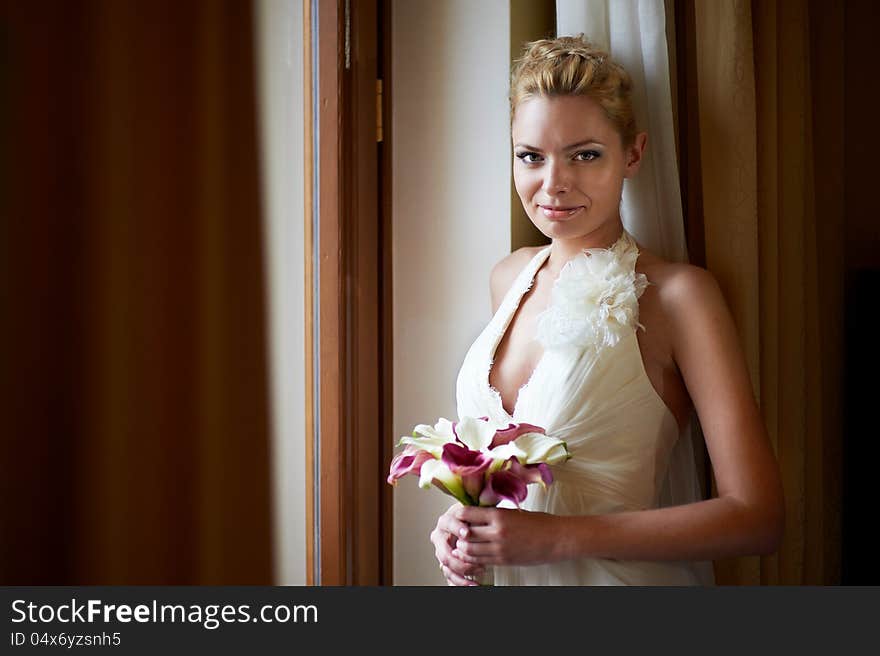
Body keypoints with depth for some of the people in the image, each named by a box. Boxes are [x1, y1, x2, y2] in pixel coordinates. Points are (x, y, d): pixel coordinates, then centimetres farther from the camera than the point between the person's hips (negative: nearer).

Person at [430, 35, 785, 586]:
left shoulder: (677, 293, -17)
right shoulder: (510, 277, -1)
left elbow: (758, 517, -21)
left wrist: (561, 536, -23)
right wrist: (463, 519, -5)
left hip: (622, 577, -4)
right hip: (508, 580, 5)